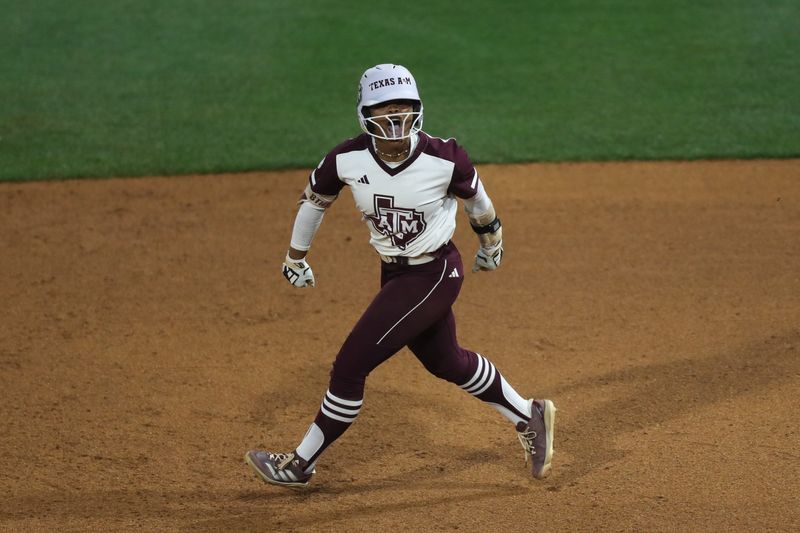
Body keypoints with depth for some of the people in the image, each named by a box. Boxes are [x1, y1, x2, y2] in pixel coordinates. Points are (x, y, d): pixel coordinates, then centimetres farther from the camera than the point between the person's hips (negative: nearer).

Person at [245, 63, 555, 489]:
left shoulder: (444, 159, -21)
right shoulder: (347, 159, -12)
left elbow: (475, 199, 0)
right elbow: (314, 198, 8)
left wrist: (490, 242, 17)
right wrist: (295, 257, 18)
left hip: (434, 275, -6)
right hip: (393, 274, 6)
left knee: (350, 366, -6)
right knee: (447, 363, 21)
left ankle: (299, 465, 10)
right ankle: (529, 418, 41)